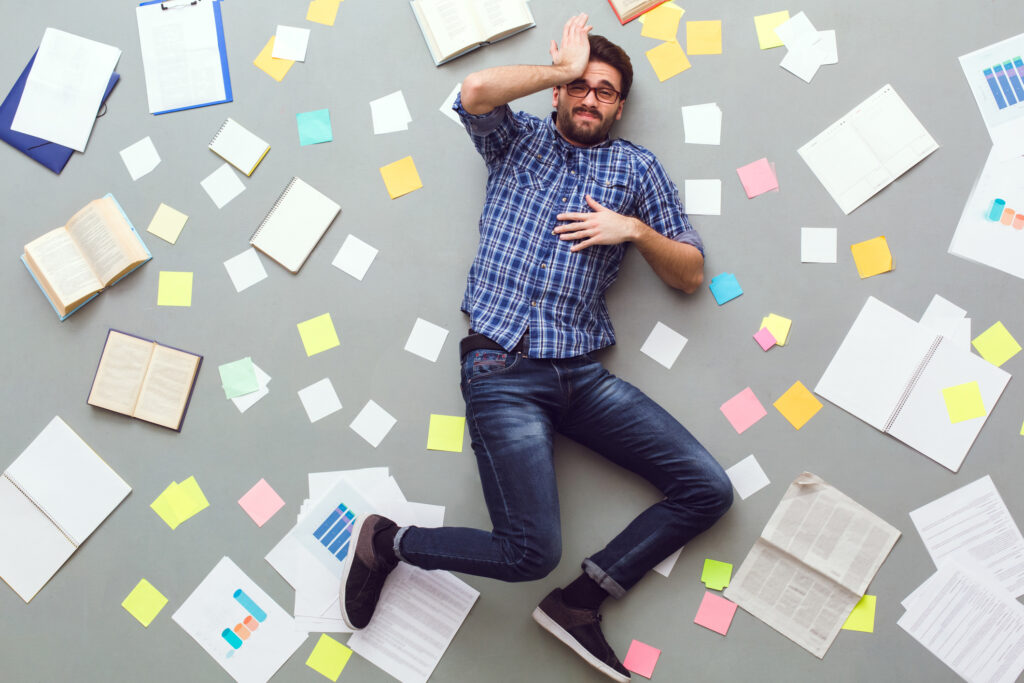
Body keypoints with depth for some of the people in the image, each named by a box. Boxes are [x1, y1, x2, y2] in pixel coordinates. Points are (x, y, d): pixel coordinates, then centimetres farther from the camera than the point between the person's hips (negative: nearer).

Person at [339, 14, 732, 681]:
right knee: (533, 551, -14)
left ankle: (578, 603, 7)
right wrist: (562, 68, 3)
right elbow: (477, 92, -12)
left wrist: (635, 230, -2)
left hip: (584, 374, 5)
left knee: (708, 489, -5)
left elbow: (691, 274, 15)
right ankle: (386, 541, 12)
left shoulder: (637, 166, 17)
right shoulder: (518, 139, 13)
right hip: (504, 369, -4)